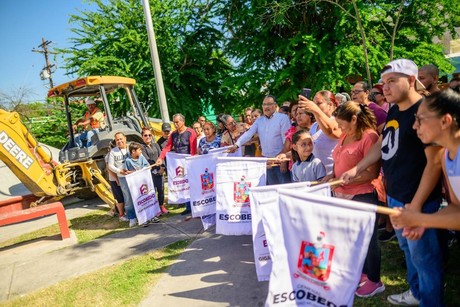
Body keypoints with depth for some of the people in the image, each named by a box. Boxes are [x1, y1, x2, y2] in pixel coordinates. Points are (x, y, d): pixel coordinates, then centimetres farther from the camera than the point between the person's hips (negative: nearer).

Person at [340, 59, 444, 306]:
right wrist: (356, 169, 13)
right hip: (394, 195, 9)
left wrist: (416, 205, -22)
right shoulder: (394, 111, 8)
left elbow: (435, 162, -20)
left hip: (416, 200, -8)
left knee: (424, 256, 6)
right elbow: (381, 145, 20)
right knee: (408, 249, 23)